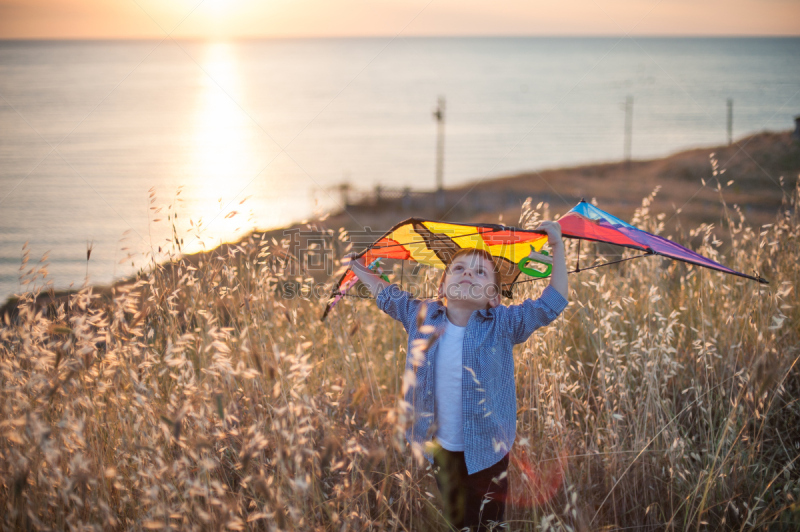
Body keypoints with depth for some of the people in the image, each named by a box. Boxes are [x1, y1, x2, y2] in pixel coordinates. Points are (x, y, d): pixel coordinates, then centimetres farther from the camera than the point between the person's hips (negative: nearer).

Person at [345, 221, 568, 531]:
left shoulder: (503, 324, -10)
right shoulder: (422, 317, -2)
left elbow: (550, 305, -13)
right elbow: (388, 296, 16)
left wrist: (558, 249, -18)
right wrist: (359, 268, 20)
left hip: (487, 450, -2)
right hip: (441, 448, 3)